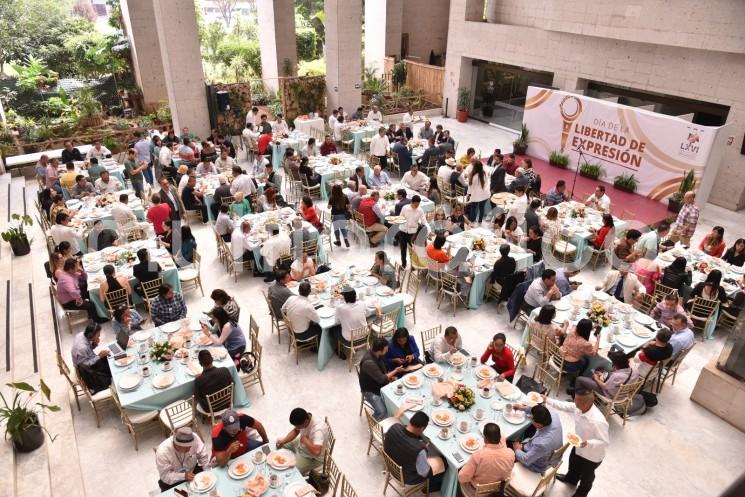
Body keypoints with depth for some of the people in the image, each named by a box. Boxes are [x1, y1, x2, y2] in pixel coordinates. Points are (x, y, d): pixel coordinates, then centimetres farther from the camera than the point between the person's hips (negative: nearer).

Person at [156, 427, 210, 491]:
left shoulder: (194, 438, -25)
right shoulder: (162, 452, -30)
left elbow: (203, 457, -11)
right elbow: (165, 476, -22)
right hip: (173, 481, -1)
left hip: (193, 470, 2)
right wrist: (183, 476, -32)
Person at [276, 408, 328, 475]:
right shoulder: (304, 419, -17)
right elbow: (295, 431, 3)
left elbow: (316, 452, -51)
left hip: (313, 458, -8)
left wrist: (304, 439, -37)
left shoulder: (318, 429, -41)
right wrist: (283, 441, -12)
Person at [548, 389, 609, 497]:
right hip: (578, 447, 6)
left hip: (591, 455, -6)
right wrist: (547, 400, -8)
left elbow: (605, 442, -31)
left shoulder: (598, 421, -44)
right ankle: (571, 479, 67)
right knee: (573, 464, 35)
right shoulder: (579, 407, -24)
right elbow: (564, 406, -5)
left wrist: (588, 443, -44)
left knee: (586, 476, 26)